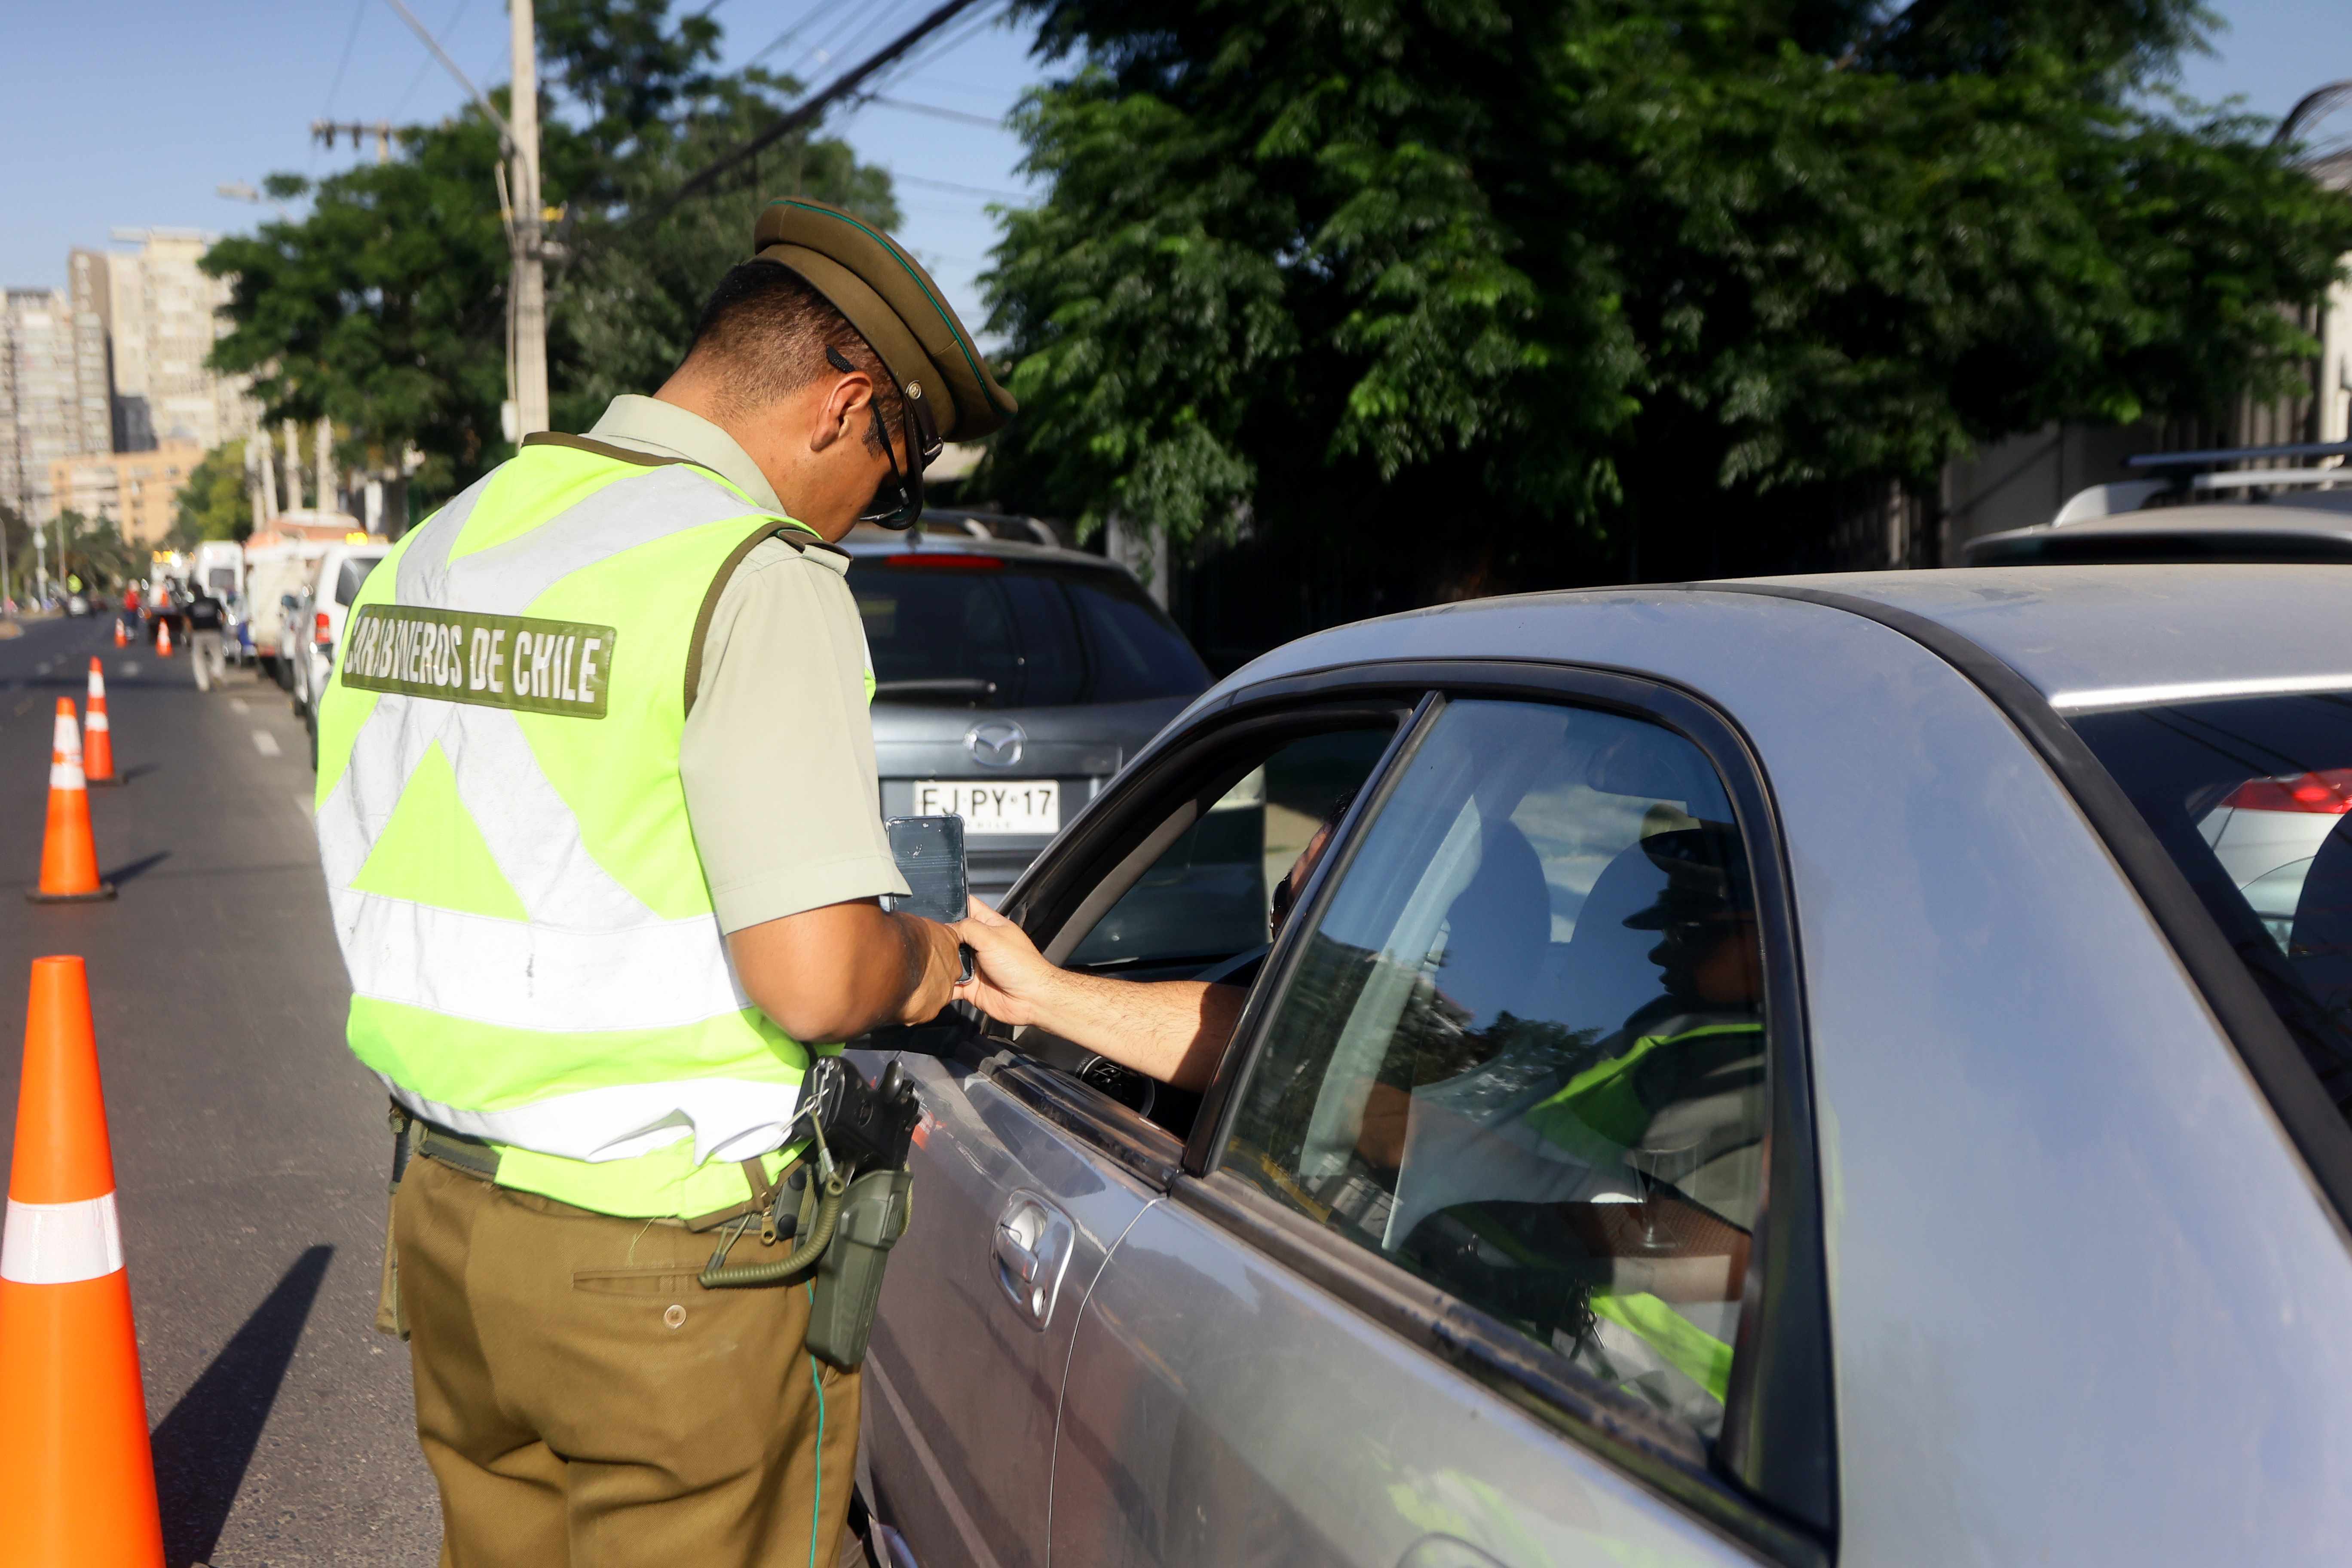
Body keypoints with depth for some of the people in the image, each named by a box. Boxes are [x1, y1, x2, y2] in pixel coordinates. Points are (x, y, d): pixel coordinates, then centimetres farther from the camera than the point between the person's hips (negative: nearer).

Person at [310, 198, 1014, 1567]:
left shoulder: (443, 541, 8)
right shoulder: (759, 576, -17)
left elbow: (390, 903, 13)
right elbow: (815, 980, -25)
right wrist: (921, 958, -2)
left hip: (446, 1215, 8)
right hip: (662, 1273, -7)